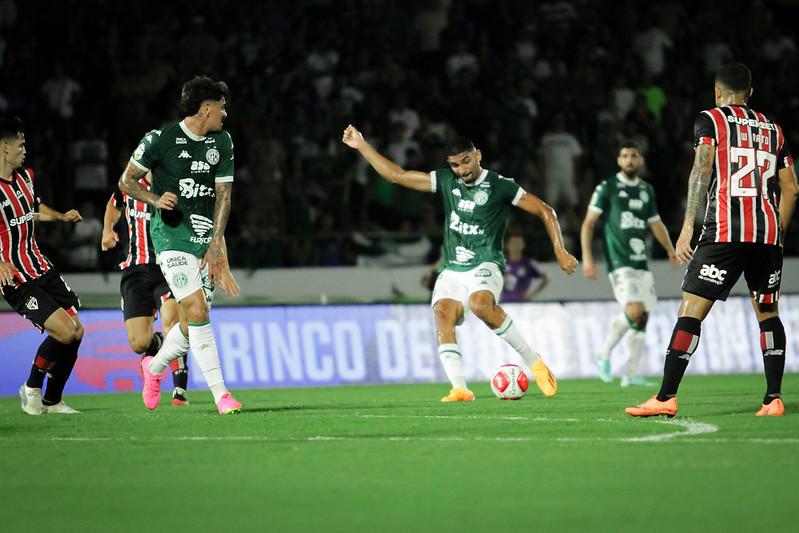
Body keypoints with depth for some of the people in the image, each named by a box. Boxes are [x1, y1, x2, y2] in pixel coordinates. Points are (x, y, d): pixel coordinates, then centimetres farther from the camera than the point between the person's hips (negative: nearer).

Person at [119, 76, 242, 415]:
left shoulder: (222, 142, 8)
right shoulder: (160, 139, -7)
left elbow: (223, 194, 7)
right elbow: (127, 181, 2)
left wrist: (216, 245, -2)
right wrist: (155, 199, -17)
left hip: (206, 234, 6)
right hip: (171, 232, -6)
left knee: (193, 322, 6)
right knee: (197, 312, -17)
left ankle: (155, 367, 35)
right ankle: (220, 394, -15)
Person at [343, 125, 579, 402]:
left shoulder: (500, 185, -1)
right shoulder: (446, 181, 12)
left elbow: (545, 211, 1)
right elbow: (396, 175, 15)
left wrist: (560, 251, -6)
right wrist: (361, 145, 12)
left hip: (485, 265, -5)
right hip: (452, 270, 5)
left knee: (480, 304, -35)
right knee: (443, 313, -23)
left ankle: (533, 361, -21)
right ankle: (459, 388, -29)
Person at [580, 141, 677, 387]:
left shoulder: (646, 190, 15)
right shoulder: (607, 188, -1)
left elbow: (656, 223, 24)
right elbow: (588, 223, -2)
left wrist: (670, 250, 11)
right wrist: (587, 257, -10)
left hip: (642, 262, 6)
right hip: (619, 262, -6)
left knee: (643, 317, 3)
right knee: (635, 310, -21)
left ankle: (630, 374, 9)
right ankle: (604, 355, -2)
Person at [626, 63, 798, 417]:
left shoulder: (710, 120, 7)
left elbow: (702, 169, -7)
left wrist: (687, 227, -10)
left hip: (724, 230, -5)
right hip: (769, 233, 5)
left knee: (691, 309, -5)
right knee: (767, 313, 16)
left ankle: (666, 398, -10)